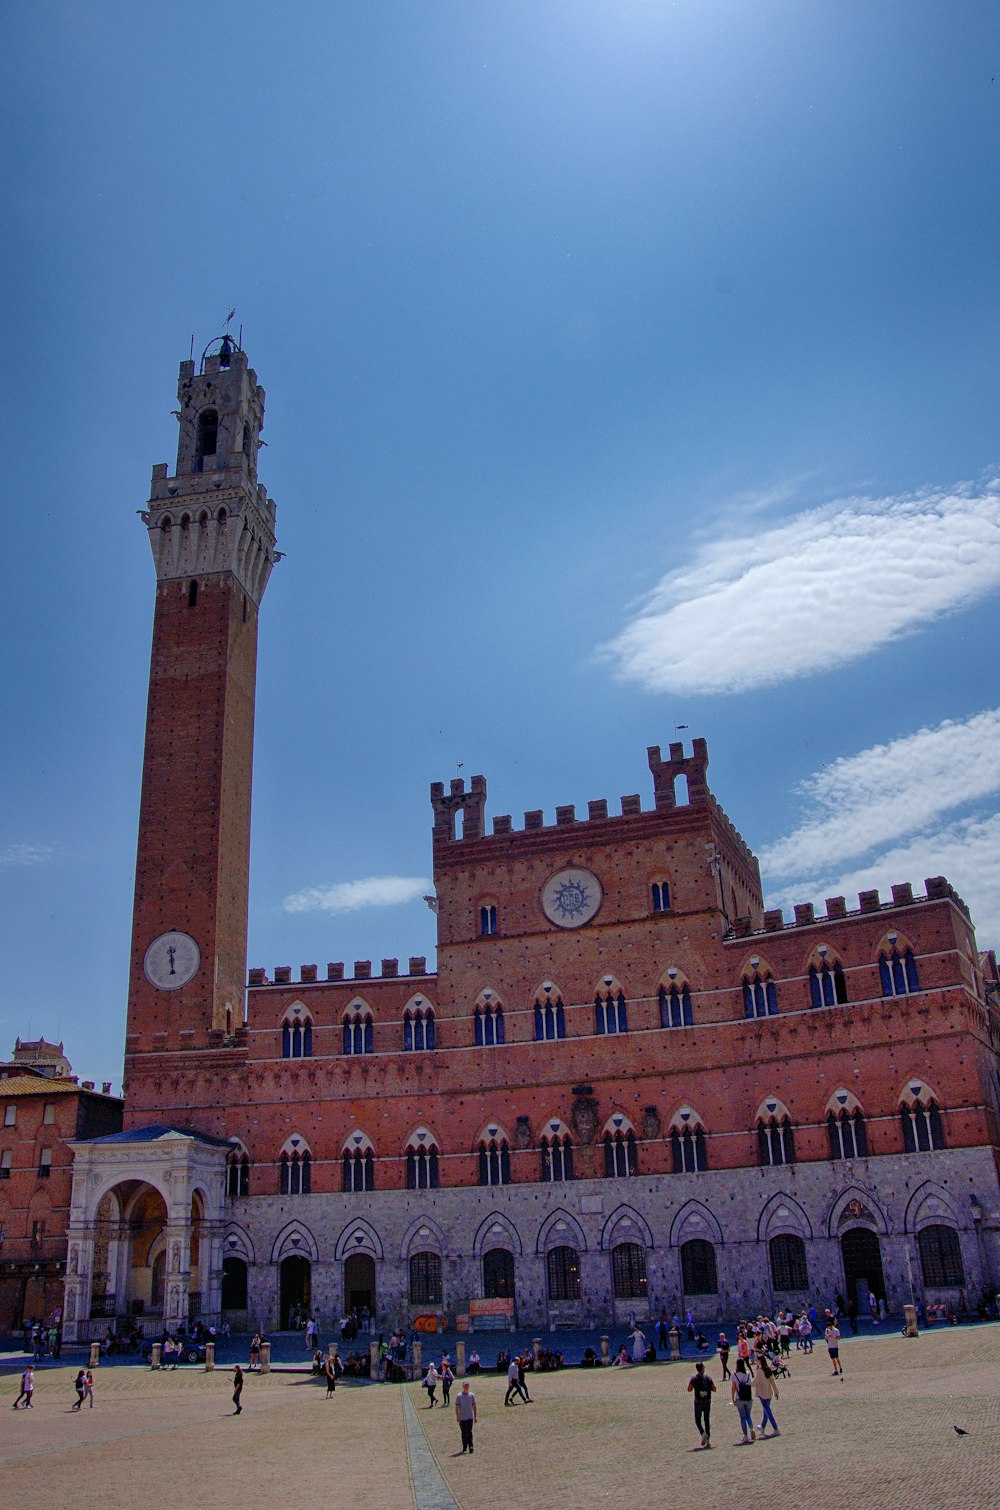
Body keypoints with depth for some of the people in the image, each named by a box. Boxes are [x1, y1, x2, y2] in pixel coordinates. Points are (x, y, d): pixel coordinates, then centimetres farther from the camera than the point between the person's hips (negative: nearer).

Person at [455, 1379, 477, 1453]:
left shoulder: (471, 1395, 2)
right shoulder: (459, 1396, -4)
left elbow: (474, 1406, 9)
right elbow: (456, 1407, -6)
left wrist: (475, 1416, 9)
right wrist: (457, 1416, -14)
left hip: (470, 1417, 0)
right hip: (462, 1418, 0)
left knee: (469, 1432, -11)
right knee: (463, 1433, 9)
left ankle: (470, 1447, -14)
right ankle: (464, 1447, 21)